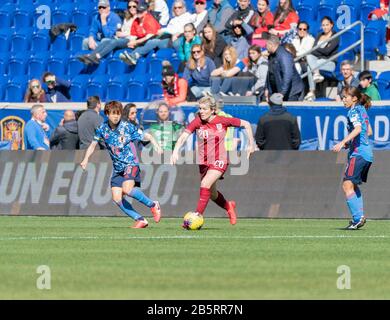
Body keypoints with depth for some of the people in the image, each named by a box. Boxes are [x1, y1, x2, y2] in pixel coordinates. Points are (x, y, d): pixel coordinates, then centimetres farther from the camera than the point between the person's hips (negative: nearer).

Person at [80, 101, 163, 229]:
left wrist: (155, 143, -21)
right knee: (117, 198, -8)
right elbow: (93, 145, 12)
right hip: (117, 169, 5)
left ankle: (153, 205, -10)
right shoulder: (102, 129, 0)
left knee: (127, 189, -29)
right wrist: (86, 159, -2)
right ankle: (140, 220, 0)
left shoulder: (127, 127, -9)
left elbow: (145, 136, -2)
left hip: (130, 164, -5)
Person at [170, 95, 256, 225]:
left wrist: (251, 145, 0)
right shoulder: (197, 122, -7)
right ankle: (228, 206, 47)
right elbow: (183, 136, -19)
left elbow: (246, 124, 0)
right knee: (213, 195, 17)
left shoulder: (222, 121, -10)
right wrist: (175, 151, -35)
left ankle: (198, 215, -24)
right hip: (204, 162, 4)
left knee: (205, 184, -26)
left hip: (219, 161, -4)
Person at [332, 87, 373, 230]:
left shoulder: (354, 111, -9)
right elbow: (369, 131, 27)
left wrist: (343, 142, -33)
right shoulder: (362, 110, 18)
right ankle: (360, 215, 16)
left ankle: (358, 218, -16)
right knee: (354, 185, 18)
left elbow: (358, 128, -27)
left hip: (358, 153, -10)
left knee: (347, 185, -11)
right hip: (367, 153, 10)